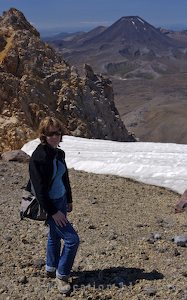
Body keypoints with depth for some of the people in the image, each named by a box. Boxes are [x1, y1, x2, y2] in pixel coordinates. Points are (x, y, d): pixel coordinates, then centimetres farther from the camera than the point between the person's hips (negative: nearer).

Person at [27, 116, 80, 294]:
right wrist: (53, 212, -20)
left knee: (55, 236, 22)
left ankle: (51, 269, 41)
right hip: (49, 205, -8)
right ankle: (61, 275, 12)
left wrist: (69, 200, 18)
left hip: (61, 201, 8)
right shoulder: (39, 157, -23)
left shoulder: (59, 153, 2)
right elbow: (39, 189, -23)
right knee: (72, 239, -7)